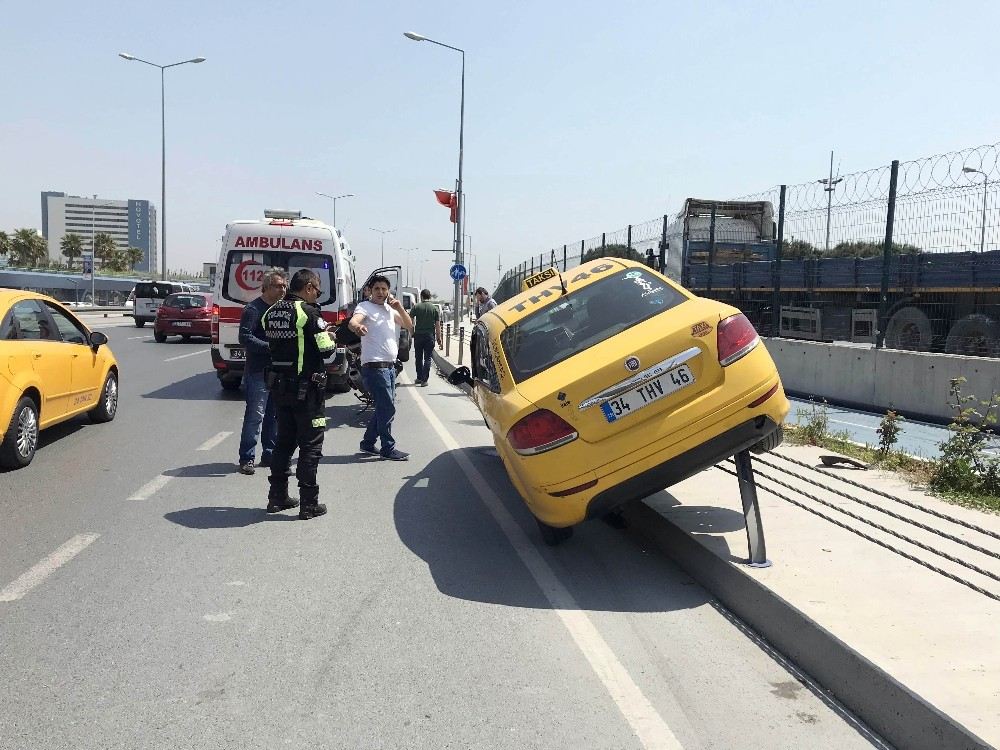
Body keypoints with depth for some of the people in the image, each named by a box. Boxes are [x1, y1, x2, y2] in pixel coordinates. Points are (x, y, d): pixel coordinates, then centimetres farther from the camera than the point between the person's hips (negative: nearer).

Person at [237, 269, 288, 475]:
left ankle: (269, 454, 21)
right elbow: (245, 339, -16)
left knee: (274, 415, 12)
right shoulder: (253, 310, -8)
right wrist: (270, 346, -23)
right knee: (255, 415, -8)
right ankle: (247, 458, -2)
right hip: (258, 371, -8)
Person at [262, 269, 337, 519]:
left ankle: (277, 497, 23)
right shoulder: (308, 313, -15)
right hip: (306, 389, -7)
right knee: (311, 446, 2)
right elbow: (328, 354, -16)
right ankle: (309, 504, 5)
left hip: (279, 386, 7)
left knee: (284, 441, 18)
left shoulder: (272, 312, 7)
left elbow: (275, 345, 12)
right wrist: (330, 339, 7)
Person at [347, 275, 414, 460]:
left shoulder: (390, 309, 16)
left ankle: (368, 443, 26)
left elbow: (409, 325, 14)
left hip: (389, 366, 8)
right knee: (387, 407, -8)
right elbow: (352, 321, -26)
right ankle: (388, 449, 1)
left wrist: (400, 308, -2)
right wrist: (357, 326, -51)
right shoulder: (365, 307, -6)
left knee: (384, 407, 14)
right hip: (374, 366, -8)